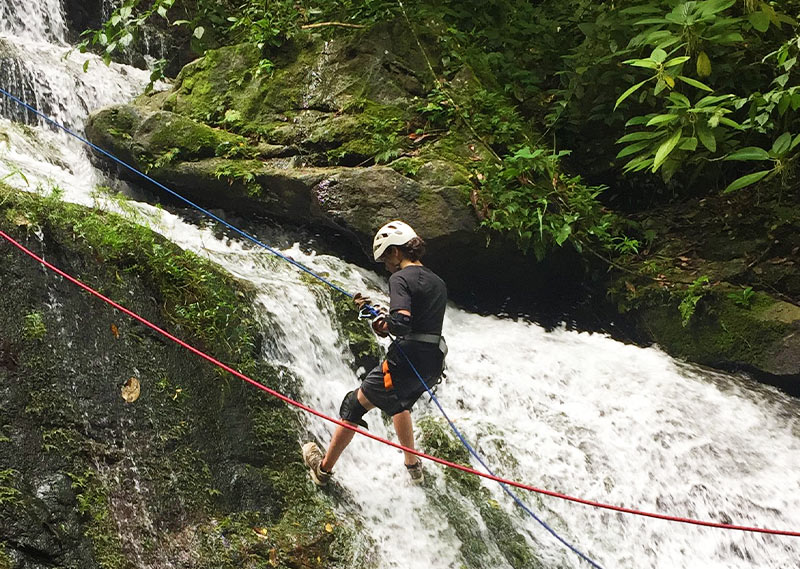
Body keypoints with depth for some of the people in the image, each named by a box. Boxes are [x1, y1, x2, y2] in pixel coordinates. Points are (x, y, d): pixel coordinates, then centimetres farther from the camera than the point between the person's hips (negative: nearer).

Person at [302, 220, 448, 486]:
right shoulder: (438, 283, 14)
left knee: (354, 406, 11)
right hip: (434, 364, 8)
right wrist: (388, 322, 11)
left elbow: (401, 322, -25)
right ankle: (413, 465, 44)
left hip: (407, 361, -8)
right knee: (398, 402, 37)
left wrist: (384, 325, -4)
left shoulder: (400, 278, -11)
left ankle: (324, 469, 24)